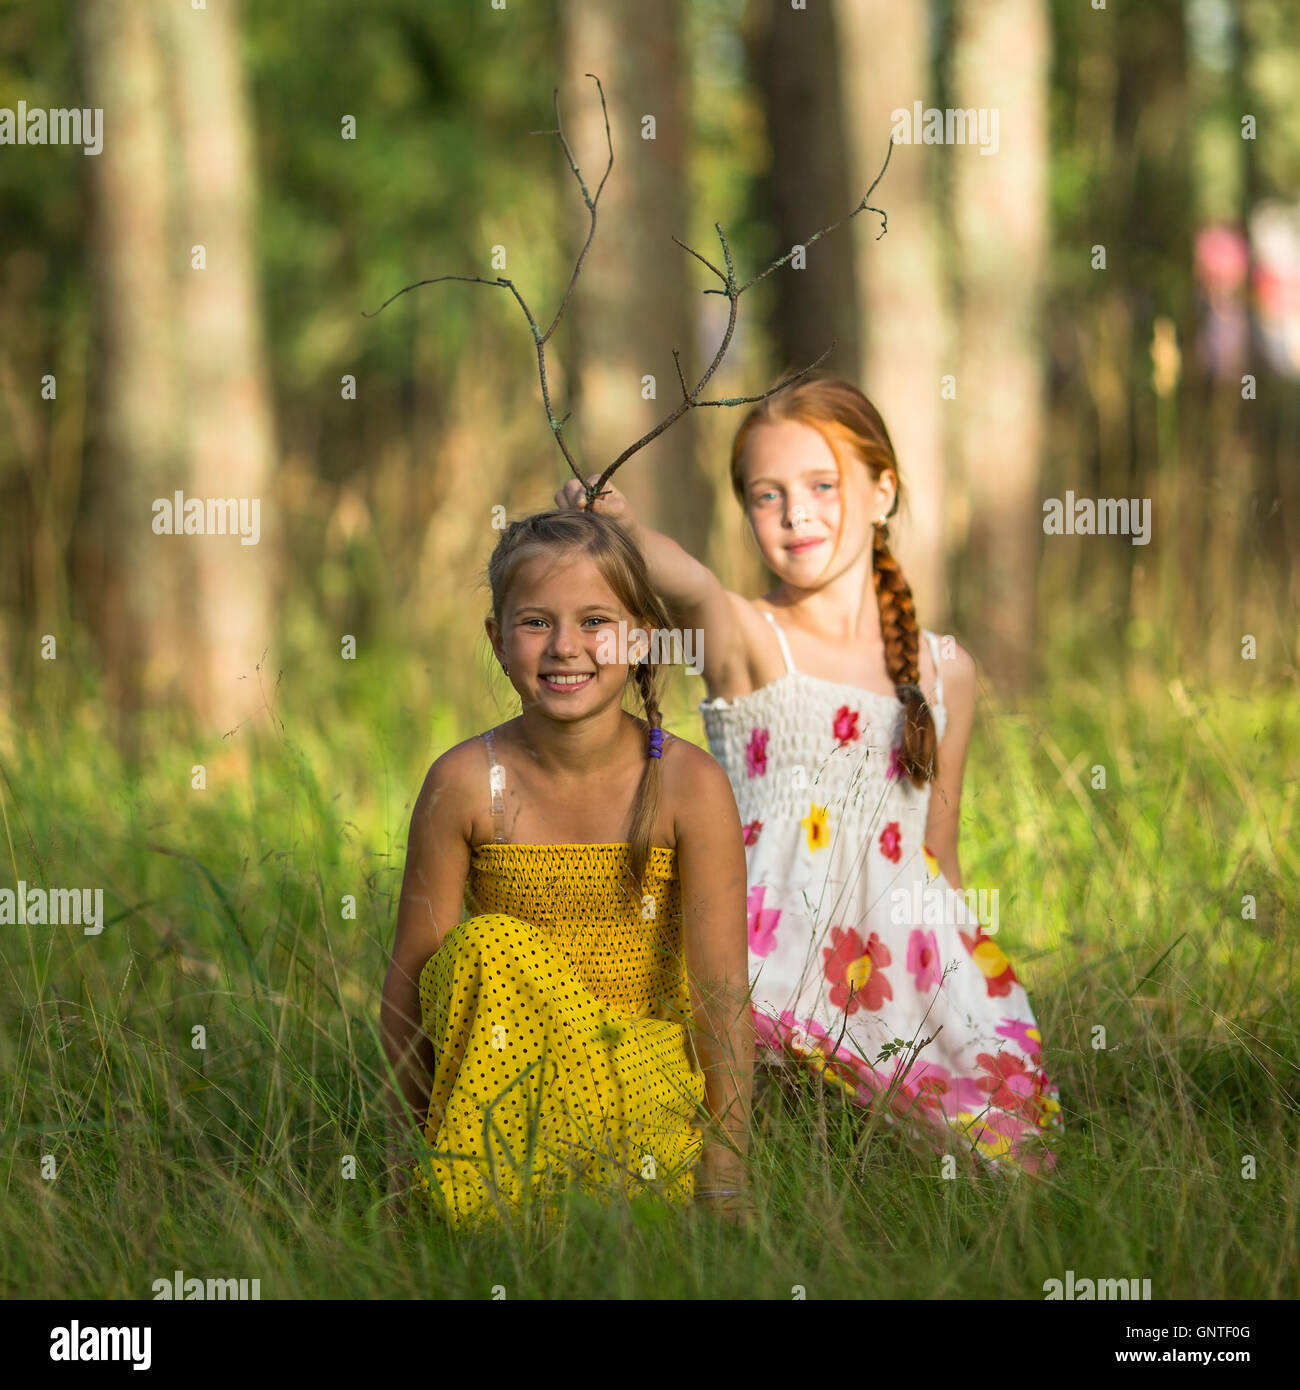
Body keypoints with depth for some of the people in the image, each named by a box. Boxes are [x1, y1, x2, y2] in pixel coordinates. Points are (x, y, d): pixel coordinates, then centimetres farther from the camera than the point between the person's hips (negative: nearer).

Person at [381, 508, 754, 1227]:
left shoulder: (691, 785, -11)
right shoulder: (466, 783, -9)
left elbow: (722, 985, -15)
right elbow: (409, 976, -6)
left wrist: (725, 1175, -20)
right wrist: (407, 1144, -10)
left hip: (645, 1061, -3)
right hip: (504, 1057, 3)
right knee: (490, 945, -30)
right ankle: (479, 1208, -22)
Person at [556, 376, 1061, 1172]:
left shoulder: (946, 670, 13)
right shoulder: (747, 641, 1)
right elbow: (693, 590, -24)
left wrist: (971, 977, 17)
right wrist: (624, 530, -44)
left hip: (906, 959, 4)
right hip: (775, 950, -3)